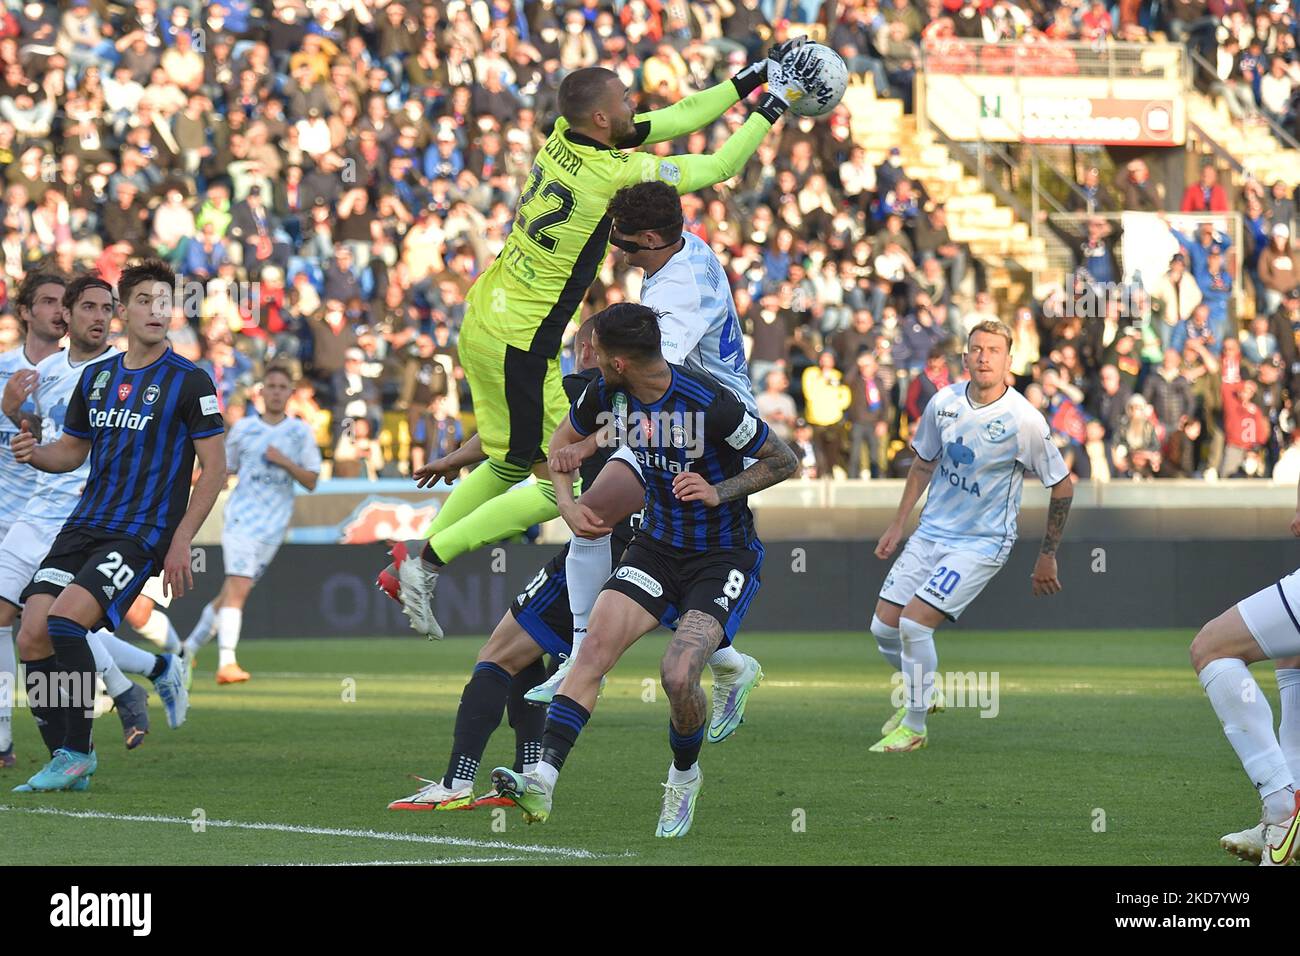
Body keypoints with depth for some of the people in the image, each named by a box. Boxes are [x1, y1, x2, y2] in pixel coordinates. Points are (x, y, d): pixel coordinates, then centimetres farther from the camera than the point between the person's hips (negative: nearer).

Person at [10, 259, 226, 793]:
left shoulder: (189, 382, -3)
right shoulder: (96, 378, 14)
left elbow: (215, 467, -3)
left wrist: (180, 542, -11)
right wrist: (35, 453, -1)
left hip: (143, 532, -6)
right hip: (85, 526, 6)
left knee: (64, 619, -26)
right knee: (31, 637, -9)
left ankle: (78, 753, -15)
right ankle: (67, 763, 3)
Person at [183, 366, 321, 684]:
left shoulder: (301, 432, 6)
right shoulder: (243, 428, 7)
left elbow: (311, 482, 4)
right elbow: (224, 469, 17)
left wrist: (286, 463, -12)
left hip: (275, 524, 2)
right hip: (241, 517, -2)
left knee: (231, 592, 7)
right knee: (238, 586, -18)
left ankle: (191, 646, 25)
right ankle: (227, 661, -25)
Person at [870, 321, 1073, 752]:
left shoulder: (1025, 420, -18)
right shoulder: (943, 403, -4)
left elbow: (1062, 486, -7)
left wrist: (1047, 556, -1)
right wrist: (898, 524, 16)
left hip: (982, 543, -6)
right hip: (930, 534, 6)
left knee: (914, 623, -18)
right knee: (884, 626, 3)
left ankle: (914, 728, 1)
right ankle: (920, 694, 32)